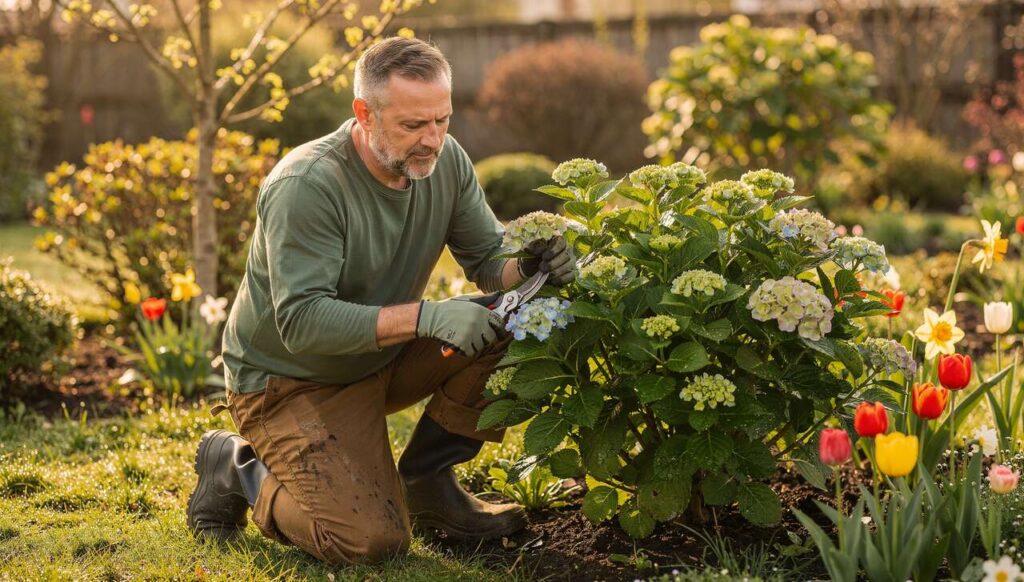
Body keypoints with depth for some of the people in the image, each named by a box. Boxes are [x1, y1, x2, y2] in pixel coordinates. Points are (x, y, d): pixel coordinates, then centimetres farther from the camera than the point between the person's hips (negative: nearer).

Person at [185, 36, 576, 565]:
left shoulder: (445, 160, -7)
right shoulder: (306, 185, -28)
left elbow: (487, 258, 0)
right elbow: (301, 322, -33)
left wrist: (527, 268, -24)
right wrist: (425, 316, -40)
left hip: (383, 357, 7)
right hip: (290, 379, -7)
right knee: (373, 540, -21)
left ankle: (425, 482, 2)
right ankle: (239, 468, 6)